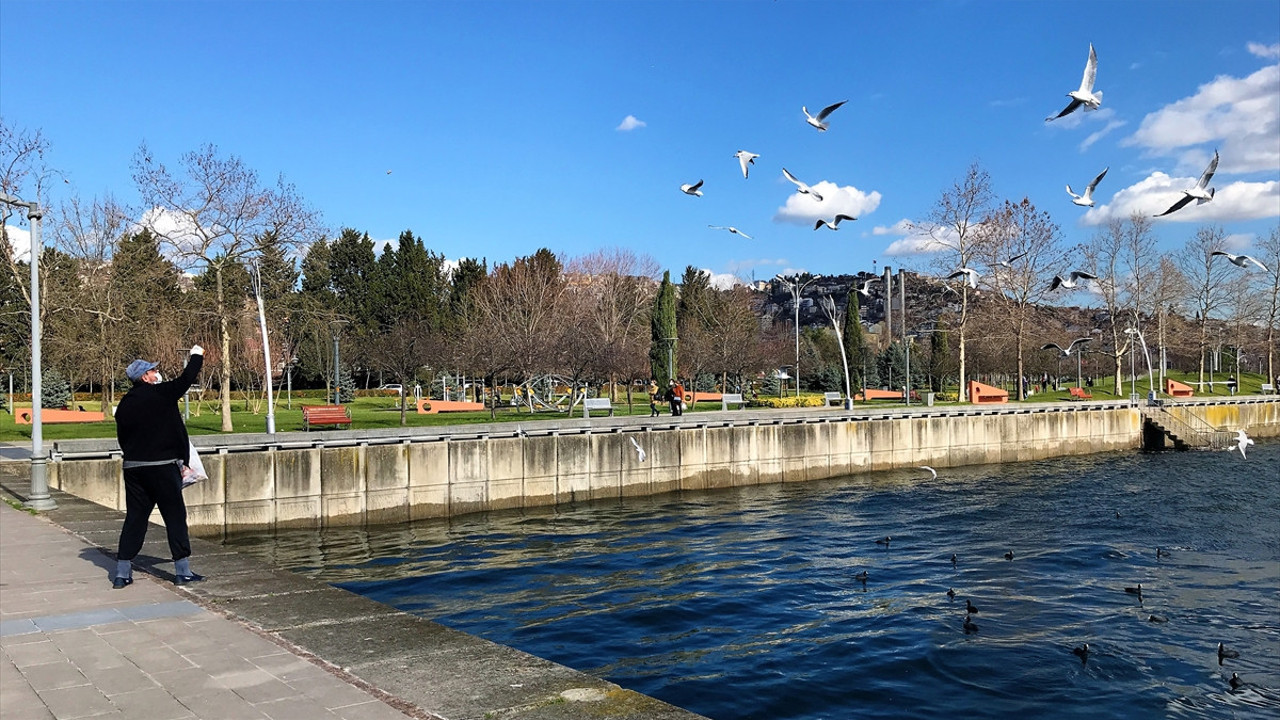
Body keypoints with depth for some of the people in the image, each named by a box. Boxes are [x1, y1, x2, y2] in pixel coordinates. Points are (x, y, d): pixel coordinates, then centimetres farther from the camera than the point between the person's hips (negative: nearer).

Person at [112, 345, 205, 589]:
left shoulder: (125, 404, 9)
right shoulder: (161, 394, -9)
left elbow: (122, 438, 14)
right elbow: (186, 379, 3)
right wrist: (197, 356, 19)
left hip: (133, 467, 6)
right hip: (162, 466, -6)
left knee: (135, 517, 11)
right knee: (175, 516, 0)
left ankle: (122, 573, 13)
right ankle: (182, 571, 3)